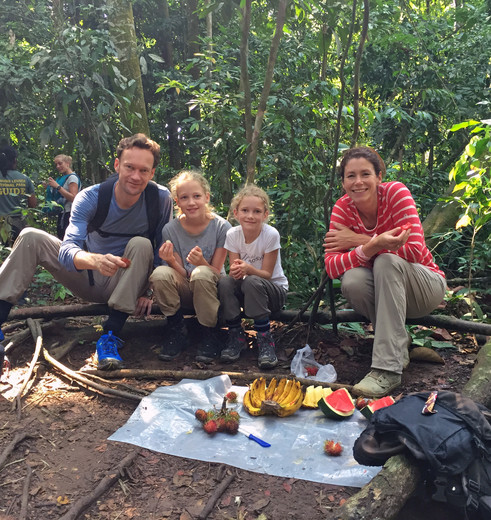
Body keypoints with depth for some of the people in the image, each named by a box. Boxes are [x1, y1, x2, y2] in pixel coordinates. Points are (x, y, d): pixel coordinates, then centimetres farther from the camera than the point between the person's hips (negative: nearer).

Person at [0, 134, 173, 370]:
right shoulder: (90, 197, -18)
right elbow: (67, 251, -31)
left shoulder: (161, 198, -19)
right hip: (87, 278, 2)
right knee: (31, 237, -14)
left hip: (128, 285, -1)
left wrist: (150, 291, -19)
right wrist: (95, 260, -54)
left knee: (141, 245, -32)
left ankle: (110, 335, -33)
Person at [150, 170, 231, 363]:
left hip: (210, 289, -2)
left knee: (202, 274, -36)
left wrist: (202, 263, -32)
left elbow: (216, 271, -10)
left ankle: (208, 335, -13)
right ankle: (177, 331, -7)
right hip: (184, 291, 2)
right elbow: (181, 274, -6)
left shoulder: (221, 227, -13)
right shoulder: (171, 229, -7)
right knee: (160, 274, -29)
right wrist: (171, 261, -28)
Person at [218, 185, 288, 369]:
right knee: (225, 282, -27)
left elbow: (266, 274, -19)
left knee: (252, 282, -35)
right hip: (246, 290, 3)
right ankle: (236, 337, -12)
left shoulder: (271, 234, -20)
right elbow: (234, 270, -11)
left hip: (275, 288, -3)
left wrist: (248, 269, -40)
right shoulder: (233, 234, -10)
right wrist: (235, 271, -36)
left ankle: (265, 340, -21)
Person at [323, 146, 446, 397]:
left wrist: (360, 240, -25)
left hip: (425, 285, -2)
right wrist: (372, 246, -40)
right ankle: (400, 341, -2)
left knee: (386, 261, -33)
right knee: (352, 281, -29)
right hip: (385, 287, 3)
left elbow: (415, 251, -27)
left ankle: (388, 367, -32)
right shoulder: (342, 208, -11)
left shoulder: (396, 192, -18)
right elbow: (331, 267, -23)